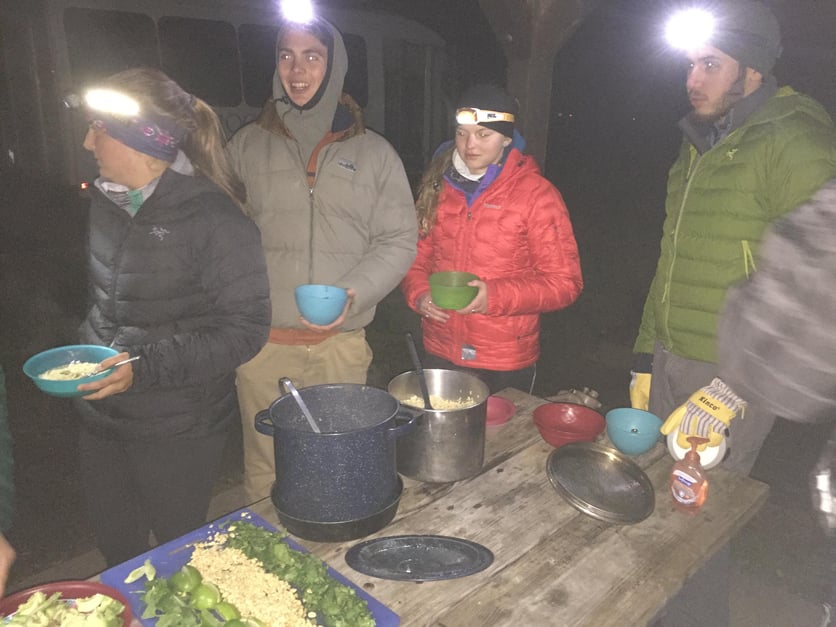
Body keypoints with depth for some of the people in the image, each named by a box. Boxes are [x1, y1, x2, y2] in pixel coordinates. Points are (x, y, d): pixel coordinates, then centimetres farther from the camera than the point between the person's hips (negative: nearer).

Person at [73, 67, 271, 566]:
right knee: (115, 549, 22)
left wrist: (145, 368, -25)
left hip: (179, 431, -7)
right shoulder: (108, 203, 5)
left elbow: (245, 328, -21)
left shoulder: (215, 218, -20)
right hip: (104, 419, 7)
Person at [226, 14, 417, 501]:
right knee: (265, 470, 9)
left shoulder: (374, 152, 7)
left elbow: (399, 240, 3)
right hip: (264, 342, 1)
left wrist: (352, 294, -13)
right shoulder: (247, 146, 9)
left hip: (342, 343, 0)